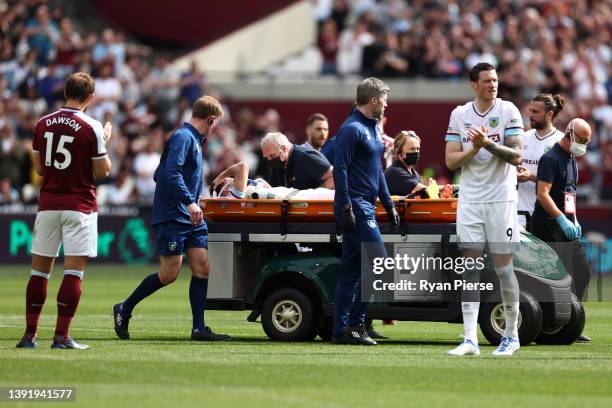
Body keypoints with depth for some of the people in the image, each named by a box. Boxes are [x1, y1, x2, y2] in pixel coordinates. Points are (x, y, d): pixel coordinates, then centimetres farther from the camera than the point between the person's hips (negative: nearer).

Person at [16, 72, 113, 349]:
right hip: (79, 206, -4)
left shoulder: (43, 124, 4)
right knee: (74, 271, -4)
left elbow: (39, 168, 11)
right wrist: (105, 142, 9)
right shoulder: (91, 128, -10)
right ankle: (61, 337, -9)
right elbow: (102, 172, -6)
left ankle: (30, 334, 10)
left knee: (40, 269, 10)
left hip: (48, 204, 4)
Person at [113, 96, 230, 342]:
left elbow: (159, 175, 24)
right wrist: (189, 201, -33)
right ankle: (124, 310, 9)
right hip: (172, 217, -10)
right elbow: (171, 172, -25)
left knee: (202, 268, 0)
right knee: (169, 273, -7)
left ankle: (199, 328, 0)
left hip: (192, 219, 10)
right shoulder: (182, 138, -11)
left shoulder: (194, 140, 19)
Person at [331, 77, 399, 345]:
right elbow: (339, 168, -18)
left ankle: (341, 330, 9)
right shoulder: (352, 129, -12)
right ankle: (355, 322, -11)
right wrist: (345, 208, -22)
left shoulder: (372, 129, 19)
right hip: (355, 207, -10)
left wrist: (389, 205, 25)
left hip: (365, 206, 10)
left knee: (351, 271, 8)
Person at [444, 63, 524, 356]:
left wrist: (489, 144, -21)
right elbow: (451, 161, 3)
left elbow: (517, 156, -9)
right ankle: (470, 339, -3)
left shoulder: (508, 111, -2)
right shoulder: (459, 115, 7)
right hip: (470, 198, 3)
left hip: (501, 198, -2)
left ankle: (511, 335, 13)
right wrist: (475, 148, -12)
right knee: (470, 266, -2)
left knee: (503, 266, -1)